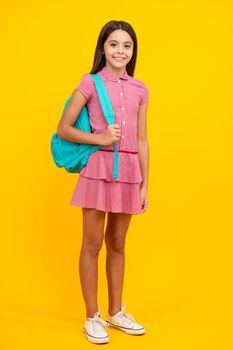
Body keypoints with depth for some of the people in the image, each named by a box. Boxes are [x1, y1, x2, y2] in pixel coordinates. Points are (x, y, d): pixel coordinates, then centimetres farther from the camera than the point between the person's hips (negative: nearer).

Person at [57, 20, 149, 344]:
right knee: (93, 244, 5)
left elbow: (142, 140, 10)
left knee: (117, 244, 15)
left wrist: (145, 184, 8)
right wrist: (101, 139, -16)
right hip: (98, 168, -4)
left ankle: (116, 312, 29)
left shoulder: (140, 89, 9)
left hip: (129, 171, 4)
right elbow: (63, 129, -3)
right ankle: (92, 318, 18)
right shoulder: (90, 83, -2)